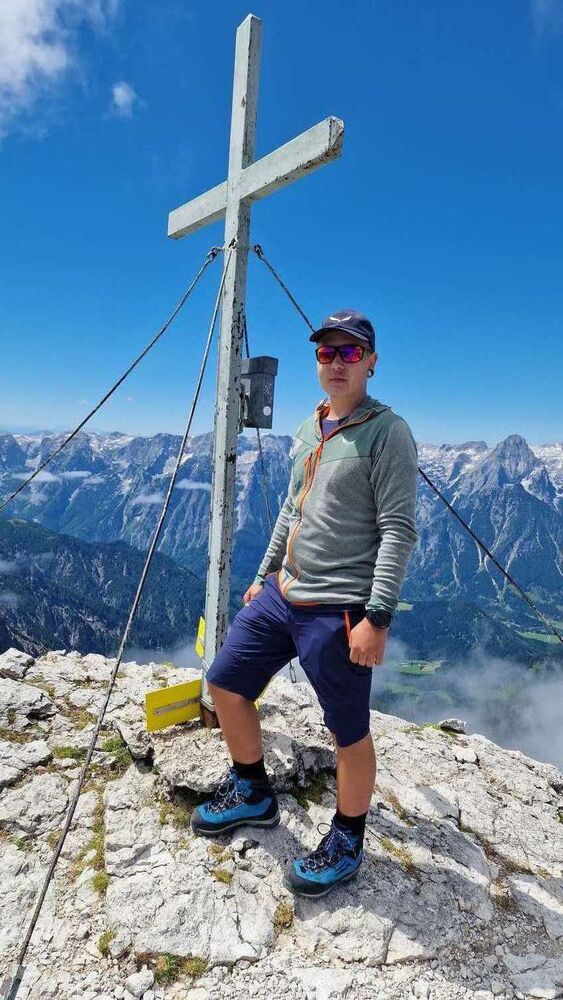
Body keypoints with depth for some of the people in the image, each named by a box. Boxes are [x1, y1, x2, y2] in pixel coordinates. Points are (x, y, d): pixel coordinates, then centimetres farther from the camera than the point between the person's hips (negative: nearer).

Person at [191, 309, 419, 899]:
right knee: (225, 683, 15)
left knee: (349, 732, 5)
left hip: (338, 611, -8)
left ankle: (347, 842, 31)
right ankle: (253, 795, 37)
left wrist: (377, 617, -21)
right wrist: (263, 575, 22)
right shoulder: (308, 430, 13)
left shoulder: (386, 432, -10)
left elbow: (399, 531, -16)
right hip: (281, 594, 8)